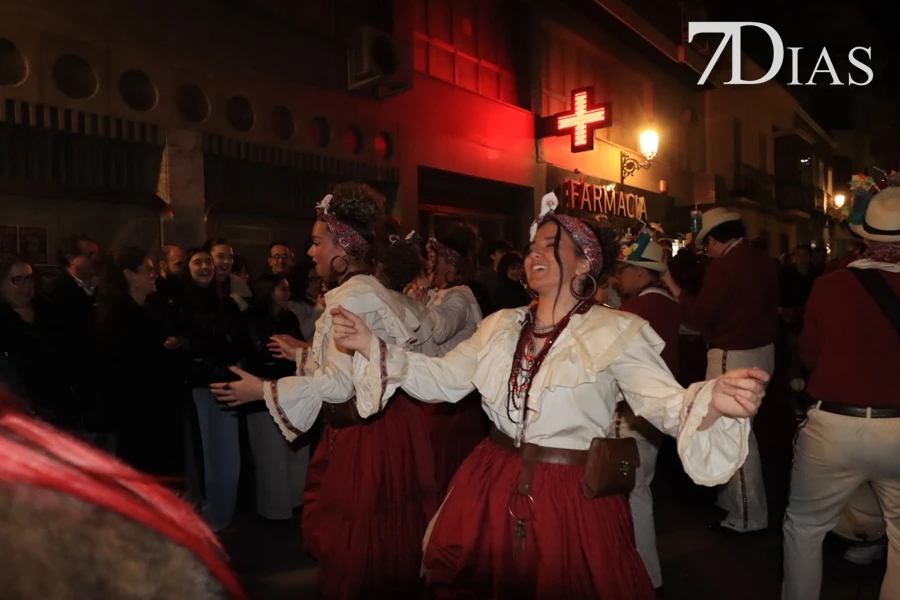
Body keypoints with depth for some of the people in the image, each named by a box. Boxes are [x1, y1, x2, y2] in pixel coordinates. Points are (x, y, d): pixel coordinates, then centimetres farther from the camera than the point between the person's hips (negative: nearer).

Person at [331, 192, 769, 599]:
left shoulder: (616, 333, -10)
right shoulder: (501, 326, 5)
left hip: (574, 496, -4)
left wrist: (712, 401, -42)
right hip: (491, 488, 5)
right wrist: (370, 344, -6)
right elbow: (441, 380, 4)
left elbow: (664, 401, -19)